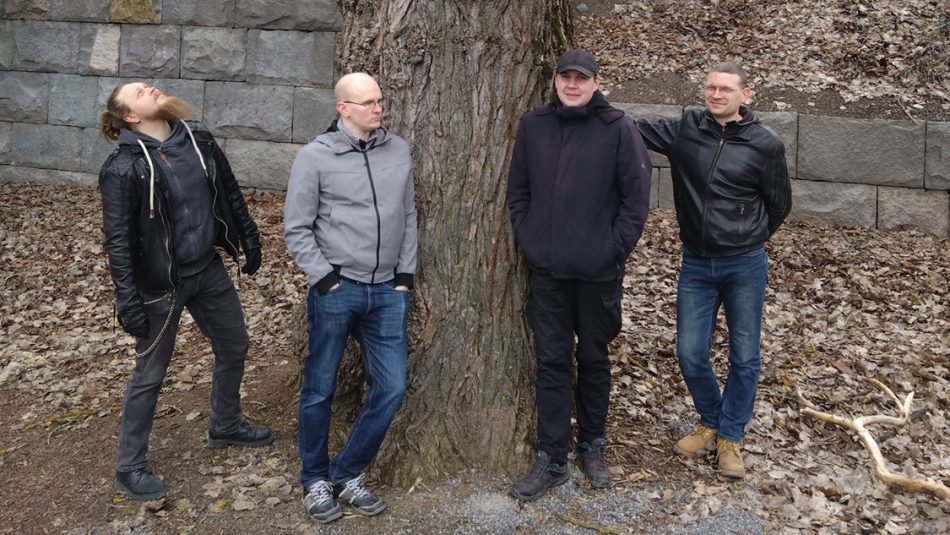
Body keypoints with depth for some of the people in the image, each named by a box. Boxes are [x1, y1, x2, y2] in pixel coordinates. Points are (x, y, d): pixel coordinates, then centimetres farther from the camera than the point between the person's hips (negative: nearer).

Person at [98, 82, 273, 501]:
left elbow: (229, 193, 11)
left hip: (209, 269, 6)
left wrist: (248, 238, 15)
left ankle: (226, 426, 44)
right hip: (161, 283, -6)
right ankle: (130, 467, 24)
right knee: (149, 374, 6)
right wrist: (128, 300, -19)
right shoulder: (123, 168, -18)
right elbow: (118, 241, -17)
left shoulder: (199, 140, -1)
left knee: (234, 347, 20)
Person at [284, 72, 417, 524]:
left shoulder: (398, 150, 6)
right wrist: (326, 279, -9)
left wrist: (406, 275, 6)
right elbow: (297, 229, -4)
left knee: (391, 387, 3)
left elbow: (408, 216, 11)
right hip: (336, 291, -4)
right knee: (320, 389, 7)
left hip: (387, 292, 4)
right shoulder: (315, 156, -6)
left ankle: (347, 474, 21)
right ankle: (315, 480, 26)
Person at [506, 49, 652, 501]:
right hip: (546, 270, 2)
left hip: (599, 272, -2)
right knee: (551, 362, 7)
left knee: (594, 359, 12)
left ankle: (593, 447, 30)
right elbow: (518, 189, 10)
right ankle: (551, 459, 16)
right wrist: (526, 239, 2)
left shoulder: (618, 129, -6)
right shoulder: (533, 126, 4)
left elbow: (637, 197, -6)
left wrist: (615, 248, -9)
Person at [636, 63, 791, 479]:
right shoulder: (685, 128, -1)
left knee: (744, 358, 7)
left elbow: (779, 204, 4)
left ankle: (730, 437, 25)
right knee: (690, 354, 6)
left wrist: (748, 240, 9)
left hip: (744, 266, -2)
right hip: (696, 265, 2)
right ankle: (710, 423, 31)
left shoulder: (765, 144, -7)